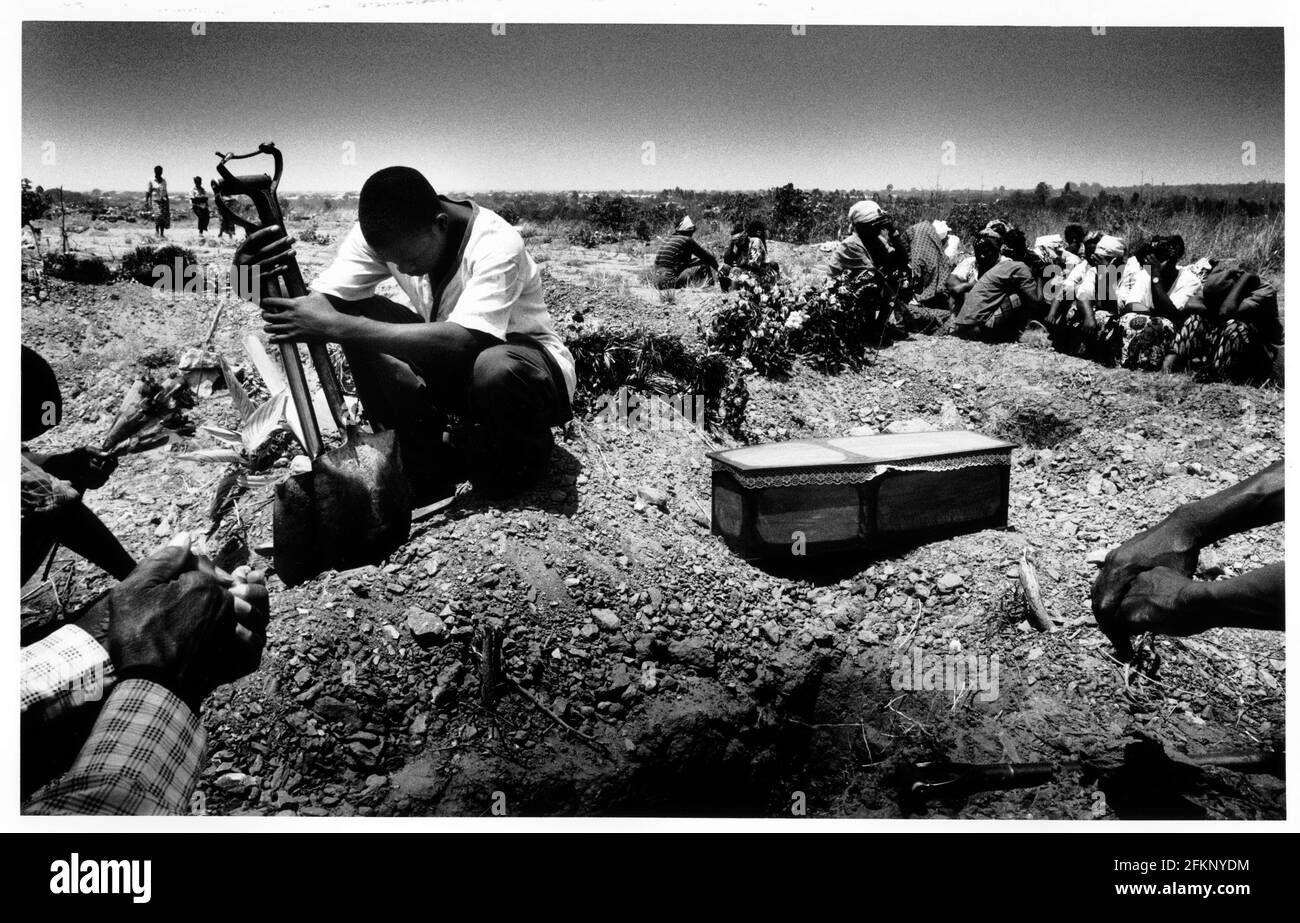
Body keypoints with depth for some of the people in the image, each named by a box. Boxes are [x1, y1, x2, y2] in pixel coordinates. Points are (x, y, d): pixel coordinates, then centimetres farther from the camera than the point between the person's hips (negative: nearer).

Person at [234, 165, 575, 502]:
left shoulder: (496, 245, -31)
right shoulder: (380, 235, -14)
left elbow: (461, 341, -43)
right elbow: (322, 300, -19)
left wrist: (336, 327, -47)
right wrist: (268, 280, -43)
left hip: (528, 362, -5)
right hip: (446, 361, 5)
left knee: (497, 368, -41)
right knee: (356, 316, -18)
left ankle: (523, 456, -6)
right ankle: (430, 459, -8)